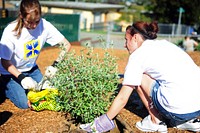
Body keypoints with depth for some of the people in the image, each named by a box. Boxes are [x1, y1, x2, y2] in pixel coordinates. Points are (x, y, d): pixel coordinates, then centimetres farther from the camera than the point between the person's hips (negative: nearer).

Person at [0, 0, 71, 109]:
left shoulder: (44, 25, -22)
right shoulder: (11, 31, -29)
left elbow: (66, 45, -17)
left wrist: (55, 65, -29)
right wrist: (21, 77, -31)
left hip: (32, 68, 4)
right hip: (12, 71, -4)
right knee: (24, 104, -13)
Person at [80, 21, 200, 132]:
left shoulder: (138, 55, 1)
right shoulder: (165, 44, 20)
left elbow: (122, 99, 3)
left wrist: (104, 122, 16)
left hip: (180, 108, -7)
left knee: (139, 78, 9)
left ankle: (156, 121, 13)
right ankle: (190, 121, 20)